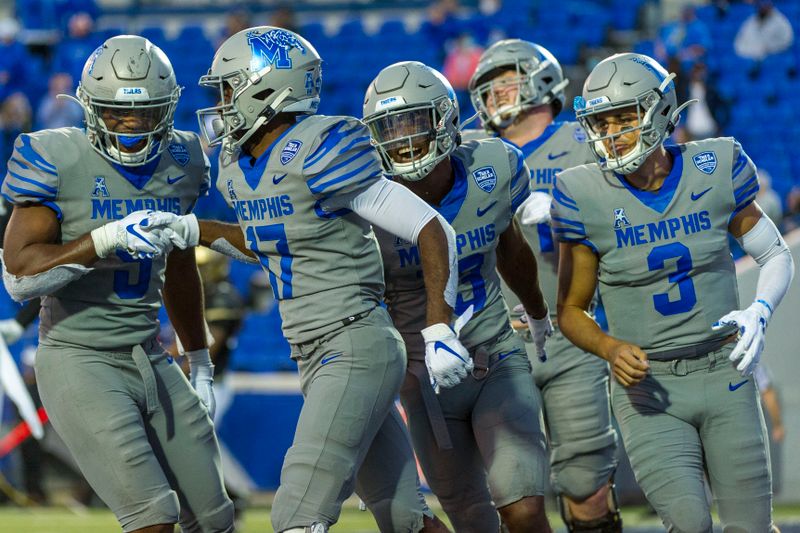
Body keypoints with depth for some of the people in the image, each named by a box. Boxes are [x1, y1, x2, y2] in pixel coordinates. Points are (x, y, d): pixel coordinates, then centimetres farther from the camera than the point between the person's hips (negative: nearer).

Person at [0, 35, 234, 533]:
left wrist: (200, 364, 24)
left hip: (152, 361, 7)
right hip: (80, 361, -7)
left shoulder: (180, 160, 5)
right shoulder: (57, 160, -12)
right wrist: (106, 240, -28)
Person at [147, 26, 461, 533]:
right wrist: (192, 230, 15)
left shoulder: (316, 155, -18)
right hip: (316, 357, 9)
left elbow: (433, 231, -16)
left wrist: (439, 331, -21)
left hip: (357, 348, -9)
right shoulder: (239, 166, 8)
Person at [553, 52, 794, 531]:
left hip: (724, 375, 2)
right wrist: (611, 348, -19)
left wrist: (759, 313, -10)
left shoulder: (715, 170, -4)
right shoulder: (588, 198, -8)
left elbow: (775, 255, 9)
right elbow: (571, 310, 1)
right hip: (649, 388, -2)